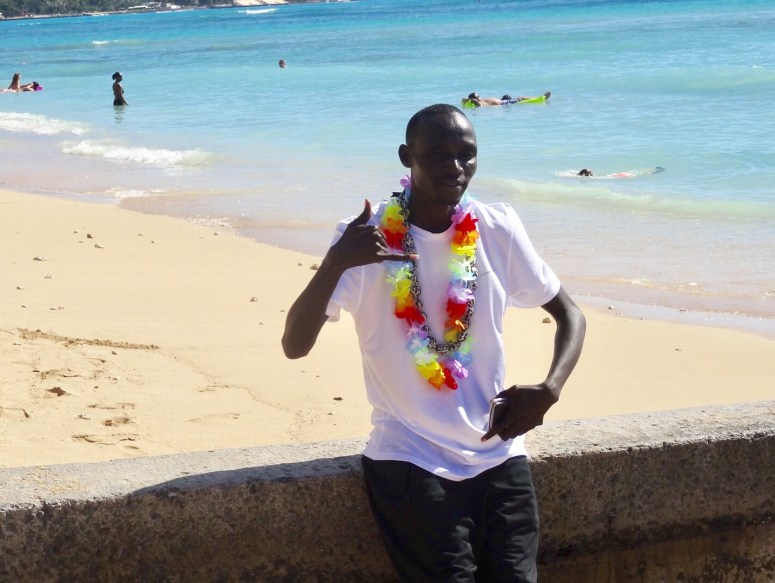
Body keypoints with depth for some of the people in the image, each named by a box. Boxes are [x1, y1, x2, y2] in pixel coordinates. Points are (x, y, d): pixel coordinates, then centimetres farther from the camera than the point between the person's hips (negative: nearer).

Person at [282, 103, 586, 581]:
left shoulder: (499, 229, -1)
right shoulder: (368, 237, -10)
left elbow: (569, 314, 10)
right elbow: (295, 345, -17)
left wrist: (549, 390, -8)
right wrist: (335, 263, -34)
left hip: (499, 453, 3)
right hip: (411, 461, -3)